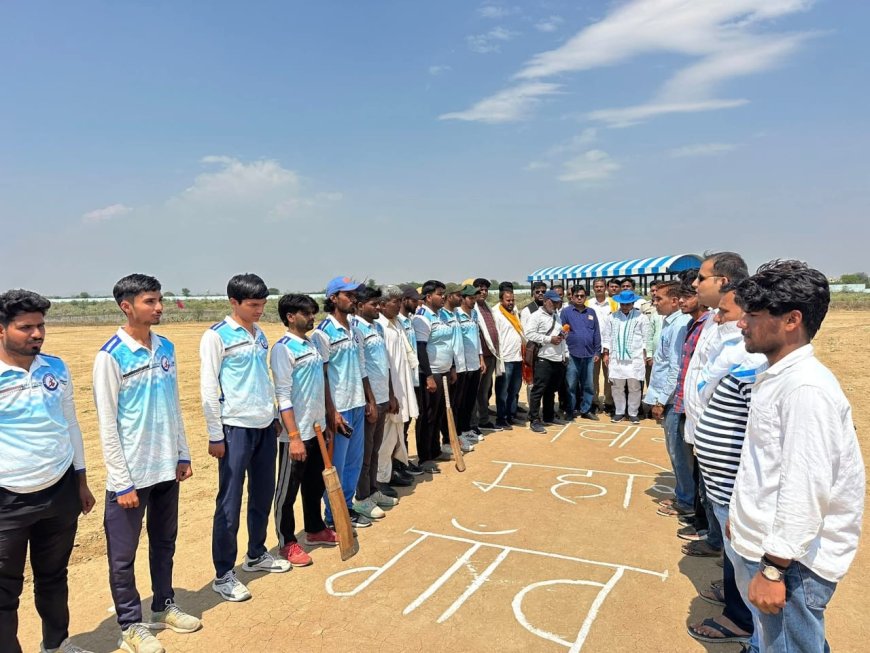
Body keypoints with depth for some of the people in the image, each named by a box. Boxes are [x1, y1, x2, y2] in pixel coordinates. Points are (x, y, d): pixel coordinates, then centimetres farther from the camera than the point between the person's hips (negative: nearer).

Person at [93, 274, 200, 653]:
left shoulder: (166, 348, 4)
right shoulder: (111, 355, -14)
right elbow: (107, 424, -13)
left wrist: (182, 454, 10)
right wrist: (122, 482, -13)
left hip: (166, 468, 6)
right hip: (131, 473, -6)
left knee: (165, 543, 20)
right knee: (123, 556, 10)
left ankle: (164, 607, 37)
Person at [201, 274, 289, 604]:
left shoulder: (260, 335, 10)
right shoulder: (216, 336, -10)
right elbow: (208, 388, -12)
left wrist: (274, 417, 15)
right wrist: (215, 436, -12)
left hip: (266, 426, 7)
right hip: (236, 428, -7)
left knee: (263, 495, 16)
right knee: (230, 502, 1)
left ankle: (256, 555, 34)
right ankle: (223, 575, 14)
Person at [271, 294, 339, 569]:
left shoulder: (312, 344, 9)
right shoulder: (283, 348, -15)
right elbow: (283, 396, -19)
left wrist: (325, 421, 16)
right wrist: (294, 437, -21)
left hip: (317, 428, 8)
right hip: (296, 433, -8)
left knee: (316, 484, 20)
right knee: (288, 490, 7)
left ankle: (315, 530, 37)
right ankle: (287, 543, 20)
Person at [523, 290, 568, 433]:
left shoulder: (557, 316, 20)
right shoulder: (536, 316, -5)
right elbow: (529, 334, -18)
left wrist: (565, 353, 17)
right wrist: (549, 339, -15)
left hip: (558, 359, 8)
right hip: (544, 359, -8)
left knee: (551, 390, 15)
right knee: (539, 390, -6)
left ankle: (549, 416, 27)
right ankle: (534, 420, -3)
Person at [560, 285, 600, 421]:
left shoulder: (591, 312, 11)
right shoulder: (566, 311, -1)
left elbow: (596, 333, 12)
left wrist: (597, 352, 7)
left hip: (589, 355, 4)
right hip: (572, 354, -3)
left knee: (588, 385, 9)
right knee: (571, 385, 4)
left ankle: (586, 410, 20)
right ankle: (571, 410, 14)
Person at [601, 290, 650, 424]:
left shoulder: (641, 317, 2)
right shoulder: (612, 317, 9)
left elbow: (646, 338, 3)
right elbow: (606, 336, 11)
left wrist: (644, 356, -1)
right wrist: (606, 354, 6)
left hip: (635, 358, -2)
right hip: (616, 358, 2)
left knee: (634, 387, 3)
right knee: (617, 386, 6)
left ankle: (633, 413, 14)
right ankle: (619, 412, 19)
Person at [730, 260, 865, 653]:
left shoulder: (806, 388, -22)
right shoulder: (776, 377, 7)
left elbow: (804, 488, -26)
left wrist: (773, 569, -22)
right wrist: (743, 517, 22)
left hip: (789, 559, -8)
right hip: (762, 545, 9)